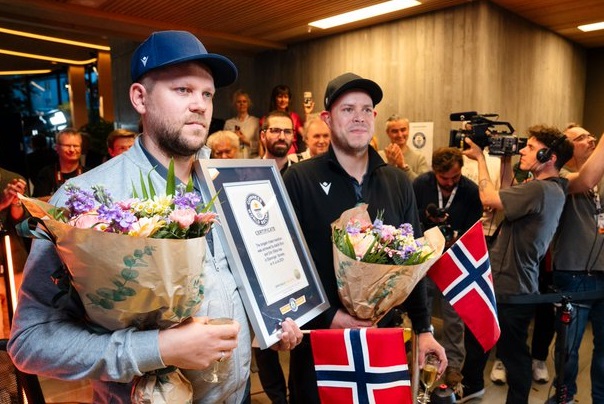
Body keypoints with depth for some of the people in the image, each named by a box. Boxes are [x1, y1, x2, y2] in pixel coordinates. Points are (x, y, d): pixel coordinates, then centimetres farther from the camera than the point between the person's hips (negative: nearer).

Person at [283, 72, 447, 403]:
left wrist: (423, 328, 6)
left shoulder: (398, 183, 5)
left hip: (383, 334, 4)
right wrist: (327, 316, -17)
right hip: (318, 339, -3)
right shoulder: (299, 179, -10)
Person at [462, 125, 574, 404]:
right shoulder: (552, 190, 8)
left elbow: (489, 199, -24)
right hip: (503, 282, 10)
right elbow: (507, 199, 15)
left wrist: (480, 158, -11)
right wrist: (506, 162, 9)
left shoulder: (540, 189, -24)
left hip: (510, 289, -10)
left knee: (513, 353, 10)